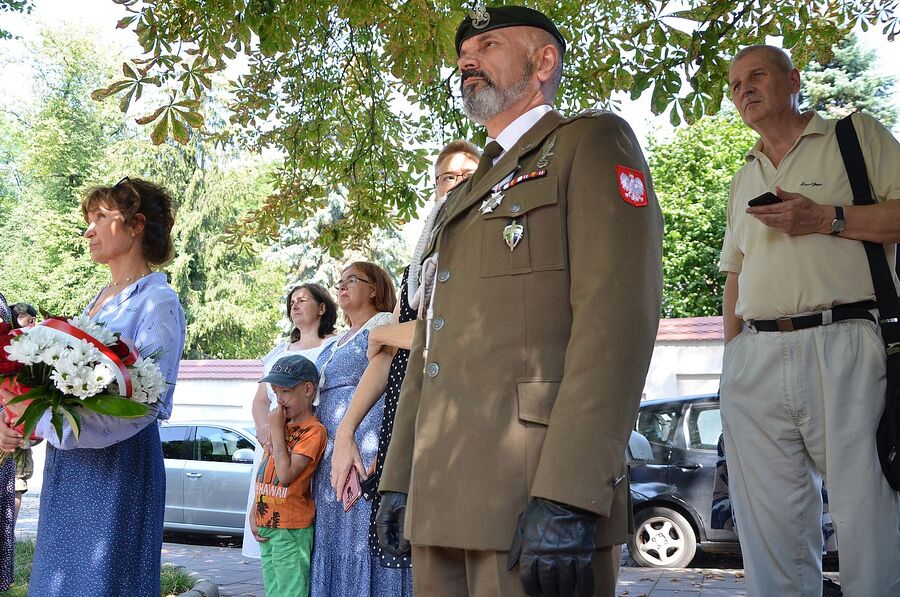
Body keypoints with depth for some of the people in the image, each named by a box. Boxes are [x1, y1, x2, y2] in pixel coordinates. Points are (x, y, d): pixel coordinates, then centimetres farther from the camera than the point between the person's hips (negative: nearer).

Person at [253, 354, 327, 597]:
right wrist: (254, 511, 11)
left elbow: (285, 475, -22)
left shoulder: (313, 430, -13)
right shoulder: (281, 424, 13)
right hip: (266, 526, 9)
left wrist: (276, 430, -16)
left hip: (291, 529, -8)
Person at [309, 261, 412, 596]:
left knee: (364, 536, -9)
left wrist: (384, 454, -22)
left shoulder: (384, 326, -2)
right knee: (336, 540, 9)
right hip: (332, 459, 9)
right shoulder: (340, 341, 24)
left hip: (367, 449, -9)